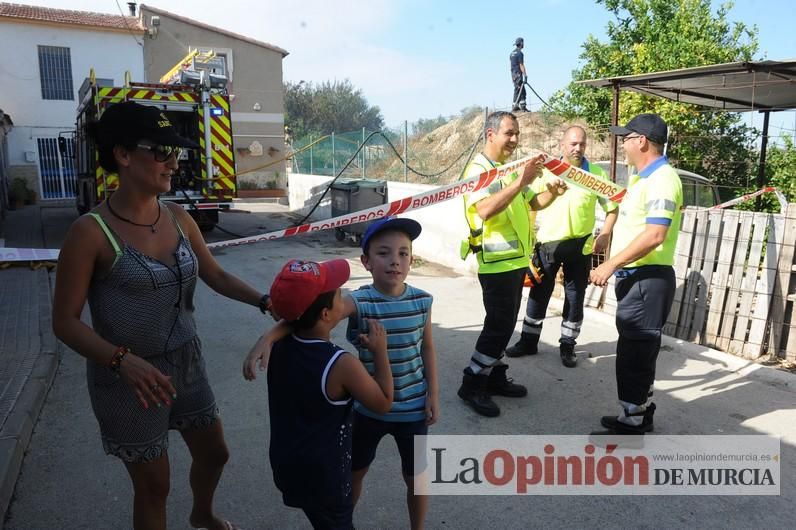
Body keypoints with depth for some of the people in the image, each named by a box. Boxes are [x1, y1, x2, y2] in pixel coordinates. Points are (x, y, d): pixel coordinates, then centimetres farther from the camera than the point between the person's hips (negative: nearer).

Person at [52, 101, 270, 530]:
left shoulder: (178, 218, -3)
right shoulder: (91, 231, -20)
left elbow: (217, 276, 6)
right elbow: (65, 322, -17)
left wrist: (265, 301, -8)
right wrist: (122, 360, -33)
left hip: (186, 363, 6)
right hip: (129, 378, -6)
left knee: (214, 453, 25)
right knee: (154, 486, 13)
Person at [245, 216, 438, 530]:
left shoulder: (422, 301, -11)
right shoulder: (359, 302, -21)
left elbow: (427, 348, 3)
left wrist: (433, 393, 2)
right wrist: (268, 339, -50)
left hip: (412, 408, 1)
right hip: (369, 406, -1)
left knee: (416, 478, 17)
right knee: (354, 472, 20)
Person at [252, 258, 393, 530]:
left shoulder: (278, 346, -12)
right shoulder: (342, 365, -30)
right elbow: (384, 402, -14)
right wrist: (380, 350, -10)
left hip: (286, 463, 6)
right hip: (323, 475, -6)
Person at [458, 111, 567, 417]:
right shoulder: (478, 170, -14)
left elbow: (533, 203, 20)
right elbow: (485, 210, -31)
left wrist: (552, 192, -1)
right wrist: (522, 181, -35)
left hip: (515, 260, 9)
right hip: (496, 263, -9)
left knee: (504, 325, 15)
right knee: (498, 326, -7)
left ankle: (495, 378, 26)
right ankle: (472, 385, 5)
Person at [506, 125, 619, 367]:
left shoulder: (596, 173, -1)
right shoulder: (547, 171, 0)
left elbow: (612, 206, 4)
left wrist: (605, 234, -9)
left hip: (580, 245, 0)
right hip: (548, 243, 0)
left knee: (575, 298, 7)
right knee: (538, 294, 9)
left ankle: (567, 346, 21)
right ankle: (528, 341, 21)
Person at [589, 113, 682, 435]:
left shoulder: (661, 179, -17)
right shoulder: (643, 178, 16)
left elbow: (655, 235, -27)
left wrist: (611, 265, -23)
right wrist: (617, 267, 19)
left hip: (648, 280, -10)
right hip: (635, 277, 10)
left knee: (634, 353, -2)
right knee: (638, 351, 18)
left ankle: (631, 425, 10)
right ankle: (641, 413, 31)